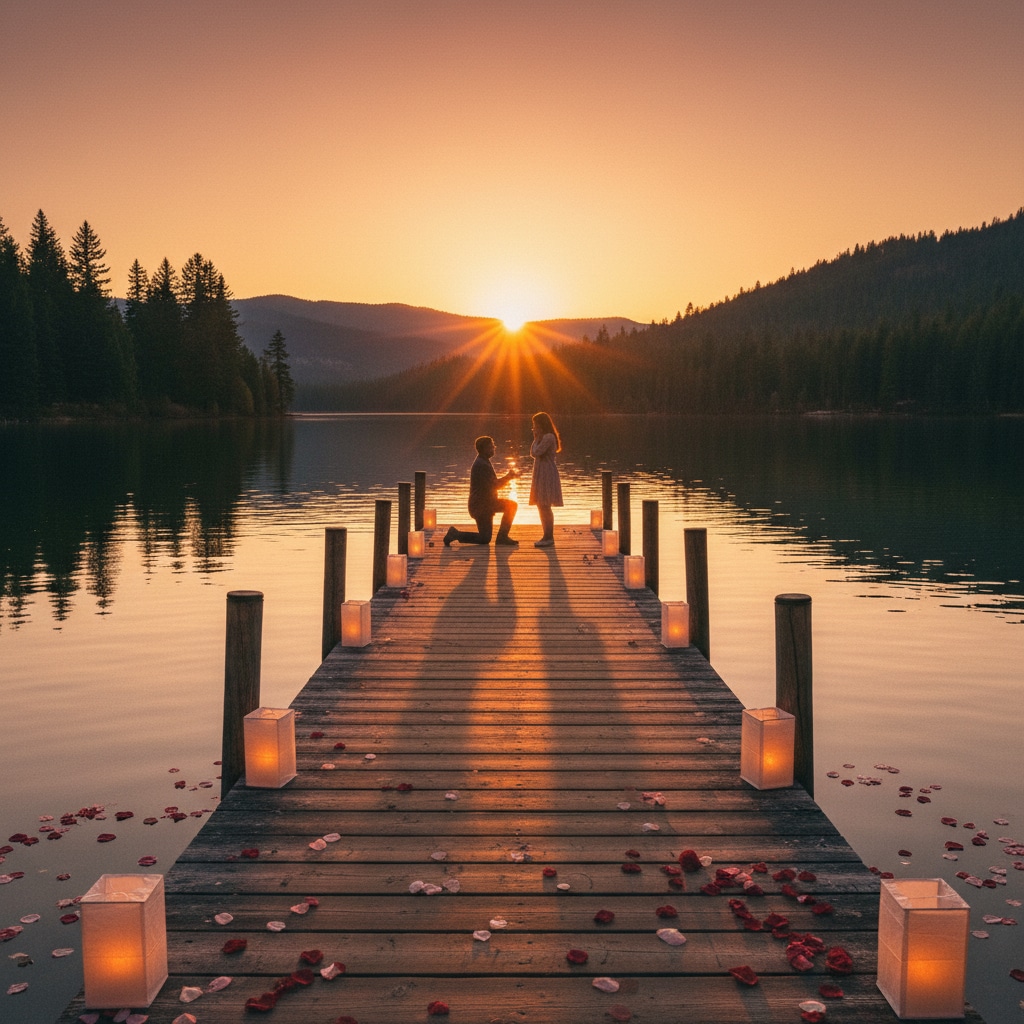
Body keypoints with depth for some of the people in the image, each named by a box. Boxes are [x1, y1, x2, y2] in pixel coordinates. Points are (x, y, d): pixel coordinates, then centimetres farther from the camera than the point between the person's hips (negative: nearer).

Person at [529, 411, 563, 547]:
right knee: (542, 506, 12)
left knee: (545, 506, -9)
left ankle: (549, 537, -6)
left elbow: (536, 452, -20)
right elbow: (533, 453, 16)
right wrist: (536, 438, 9)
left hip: (547, 474, -11)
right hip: (541, 474, 11)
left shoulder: (548, 437, -15)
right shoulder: (544, 437, 18)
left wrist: (536, 438, -8)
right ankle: (547, 536, 18)